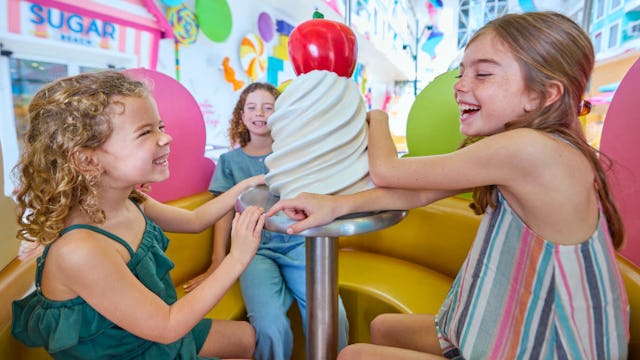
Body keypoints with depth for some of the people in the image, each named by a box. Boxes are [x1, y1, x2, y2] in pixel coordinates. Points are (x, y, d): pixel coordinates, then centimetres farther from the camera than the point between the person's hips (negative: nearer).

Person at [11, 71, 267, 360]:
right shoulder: (80, 249, -36)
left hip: (159, 331, 7)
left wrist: (243, 186, 1)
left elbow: (195, 220, 7)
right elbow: (166, 327, -29)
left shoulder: (132, 203, -13)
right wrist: (237, 259, -29)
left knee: (248, 336, 21)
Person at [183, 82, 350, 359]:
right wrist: (217, 264, 1)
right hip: (255, 248, 0)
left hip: (296, 242, 1)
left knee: (332, 315, -24)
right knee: (270, 326, -28)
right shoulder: (231, 160, 13)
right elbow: (224, 212, 8)